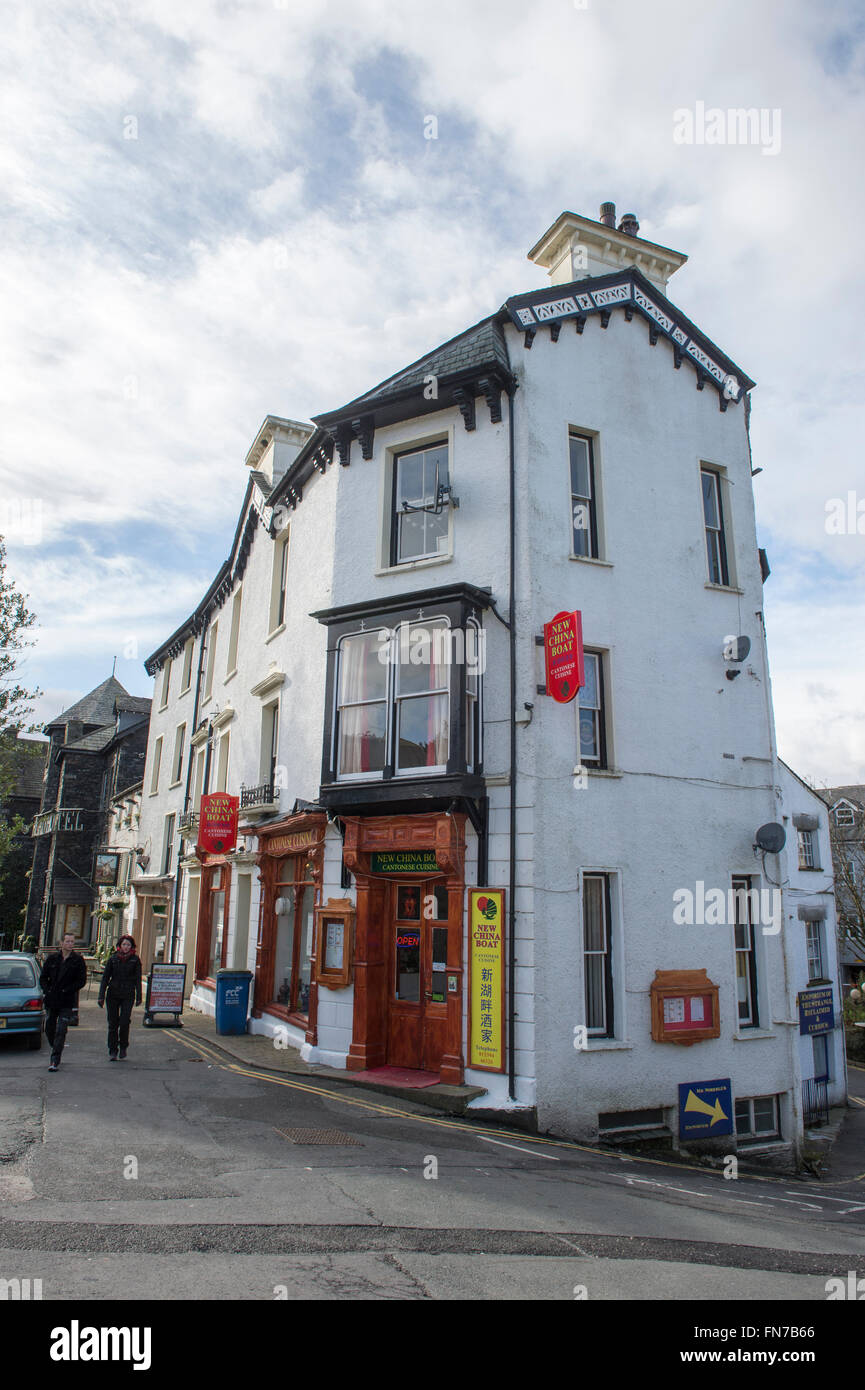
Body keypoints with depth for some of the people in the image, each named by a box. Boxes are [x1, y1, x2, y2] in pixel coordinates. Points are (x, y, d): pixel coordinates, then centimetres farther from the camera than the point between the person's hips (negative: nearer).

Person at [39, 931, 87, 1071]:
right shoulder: (52, 958, 5)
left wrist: (66, 991, -13)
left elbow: (82, 981, -4)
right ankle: (56, 1050, 38)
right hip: (51, 1000, 3)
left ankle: (55, 1061, -5)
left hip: (67, 1002, -3)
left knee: (61, 1031, -8)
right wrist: (47, 991, -6)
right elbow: (43, 977, 11)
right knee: (49, 1029, 14)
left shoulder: (78, 960, -2)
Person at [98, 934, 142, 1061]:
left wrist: (138, 997, 0)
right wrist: (101, 996, 0)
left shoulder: (135, 960, 2)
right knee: (112, 1023, 3)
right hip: (113, 994, 2)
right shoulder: (113, 959, 5)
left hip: (128, 995, -2)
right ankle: (112, 1051, 14)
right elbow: (105, 978, 6)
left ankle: (123, 1047, 15)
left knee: (124, 1023, -8)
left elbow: (138, 979, 4)